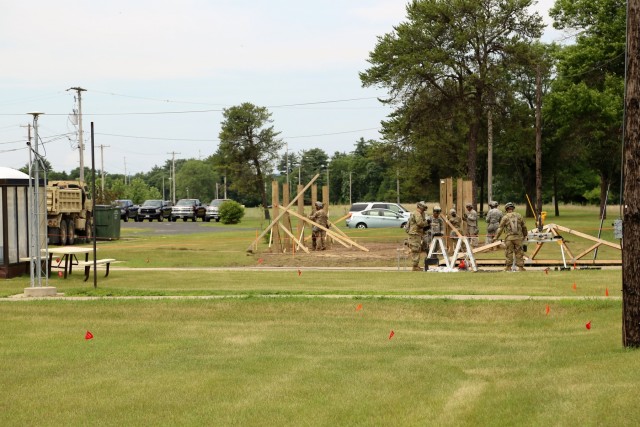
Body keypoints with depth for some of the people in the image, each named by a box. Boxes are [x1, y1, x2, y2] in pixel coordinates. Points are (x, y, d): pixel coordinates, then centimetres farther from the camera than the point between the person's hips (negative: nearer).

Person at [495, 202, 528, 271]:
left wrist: (496, 237, 3)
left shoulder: (505, 217, -1)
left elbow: (500, 228, -3)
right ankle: (521, 267, 6)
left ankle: (508, 267, 6)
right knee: (519, 253, 6)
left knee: (508, 253, 6)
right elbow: (524, 227, 15)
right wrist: (525, 235, 30)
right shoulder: (518, 216, 7)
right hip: (518, 237, 2)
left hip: (509, 238, -2)